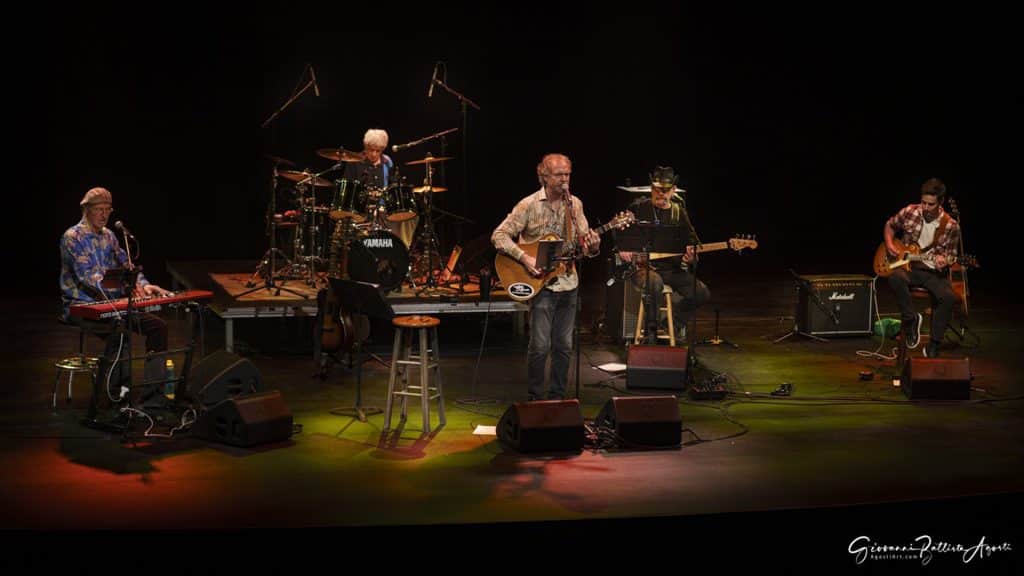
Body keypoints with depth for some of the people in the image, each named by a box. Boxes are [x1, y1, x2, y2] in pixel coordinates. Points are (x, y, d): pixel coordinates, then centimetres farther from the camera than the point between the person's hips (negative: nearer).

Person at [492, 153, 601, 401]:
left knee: (564, 346, 9)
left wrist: (592, 247, -13)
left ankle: (557, 397, 20)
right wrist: (524, 258, -20)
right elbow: (499, 235, -9)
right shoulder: (529, 205, -8)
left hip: (568, 283, 5)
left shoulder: (574, 204, 6)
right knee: (540, 346, -6)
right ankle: (535, 399, 8)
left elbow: (583, 245, 11)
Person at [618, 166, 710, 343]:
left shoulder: (679, 213, 10)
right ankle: (651, 332, -19)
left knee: (702, 293, -17)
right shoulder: (638, 208, 2)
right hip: (641, 266, -4)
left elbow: (692, 242, 14)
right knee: (654, 283, -40)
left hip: (671, 269, 4)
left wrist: (690, 256, -9)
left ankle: (676, 323, 10)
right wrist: (622, 248, -7)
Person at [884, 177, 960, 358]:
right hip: (907, 266, 0)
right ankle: (910, 319, -14)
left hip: (934, 272, 0)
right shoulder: (909, 212, -3)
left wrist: (943, 261, -19)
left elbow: (951, 255, 5)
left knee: (949, 297, -30)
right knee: (896, 277, -37)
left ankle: (933, 344, -13)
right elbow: (890, 226, 16)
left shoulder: (951, 226, -5)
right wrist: (889, 244, -2)